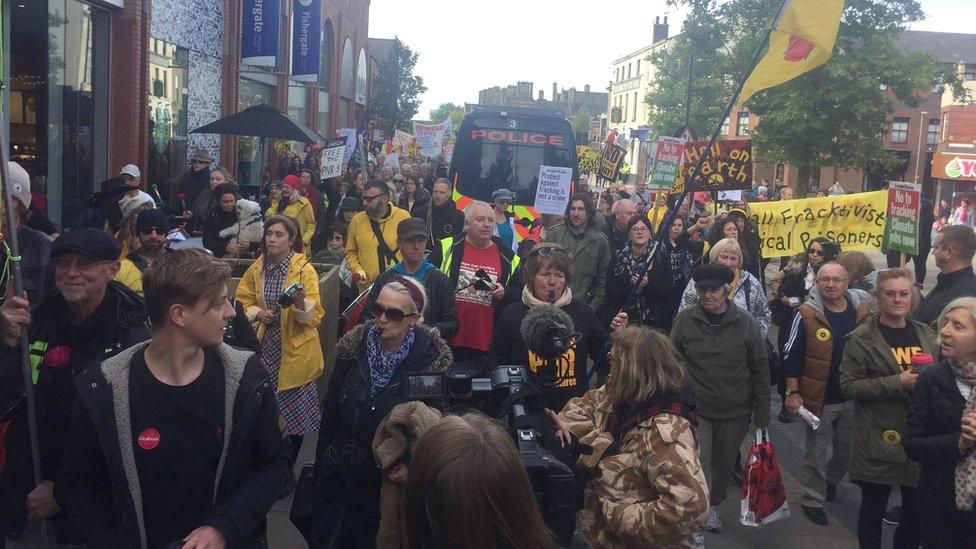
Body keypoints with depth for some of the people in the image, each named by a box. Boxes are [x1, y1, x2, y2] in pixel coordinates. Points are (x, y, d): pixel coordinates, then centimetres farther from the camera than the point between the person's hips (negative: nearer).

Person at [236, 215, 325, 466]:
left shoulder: (305, 270, -11)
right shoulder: (257, 268, 3)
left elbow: (315, 316, -14)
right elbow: (243, 301, 14)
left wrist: (301, 303, -35)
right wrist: (257, 313, -6)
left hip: (294, 351, -4)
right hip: (266, 348, 4)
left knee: (293, 410, 4)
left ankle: (290, 466, 23)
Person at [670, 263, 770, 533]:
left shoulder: (746, 324, -10)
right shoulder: (685, 320, -8)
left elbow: (760, 371, -3)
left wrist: (762, 414, 0)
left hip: (736, 411, 1)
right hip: (696, 407, -1)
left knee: (724, 464, 16)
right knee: (698, 464, -8)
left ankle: (714, 505, 40)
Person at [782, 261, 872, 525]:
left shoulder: (862, 313, -2)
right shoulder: (807, 315, -12)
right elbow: (791, 357, -9)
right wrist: (793, 392, -13)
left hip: (854, 397, 4)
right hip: (819, 398, -4)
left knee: (847, 448, 19)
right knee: (816, 451, 7)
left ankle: (831, 479, 45)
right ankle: (813, 499, 22)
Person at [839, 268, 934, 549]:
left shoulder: (927, 335, 9)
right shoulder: (861, 339, -6)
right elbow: (848, 386, -12)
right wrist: (898, 382, -20)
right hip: (878, 439, -4)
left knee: (917, 511, 11)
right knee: (873, 508, 9)